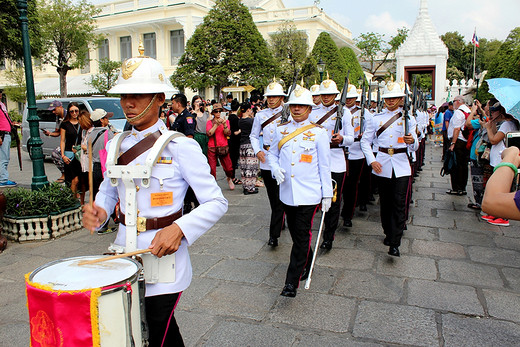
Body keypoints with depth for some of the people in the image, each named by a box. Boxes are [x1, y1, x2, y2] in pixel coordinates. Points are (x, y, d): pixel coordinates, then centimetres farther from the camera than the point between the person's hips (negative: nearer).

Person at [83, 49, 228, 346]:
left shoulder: (180, 147, -14)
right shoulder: (117, 144, 5)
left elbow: (216, 202, -14)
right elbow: (108, 191, 16)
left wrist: (179, 228, -29)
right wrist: (98, 211, -6)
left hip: (164, 257, -6)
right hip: (124, 254, 6)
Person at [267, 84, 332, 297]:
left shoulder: (319, 132, -2)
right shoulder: (281, 129, 7)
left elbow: (324, 165, -1)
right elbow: (272, 153, 17)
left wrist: (327, 193, -2)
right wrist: (275, 168, -5)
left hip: (309, 194, -4)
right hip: (287, 192, 4)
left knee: (302, 236, -4)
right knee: (295, 233, 16)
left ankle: (292, 282, 2)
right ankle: (306, 266, 39)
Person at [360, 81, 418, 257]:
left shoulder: (408, 119, 6)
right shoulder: (375, 119, 6)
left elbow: (414, 147, 2)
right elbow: (365, 141, 6)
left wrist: (412, 141, -23)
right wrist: (372, 161, -7)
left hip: (401, 165, -1)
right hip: (382, 165, 1)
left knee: (399, 203, -8)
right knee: (385, 202, 9)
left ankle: (394, 244, -6)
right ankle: (388, 232, 30)